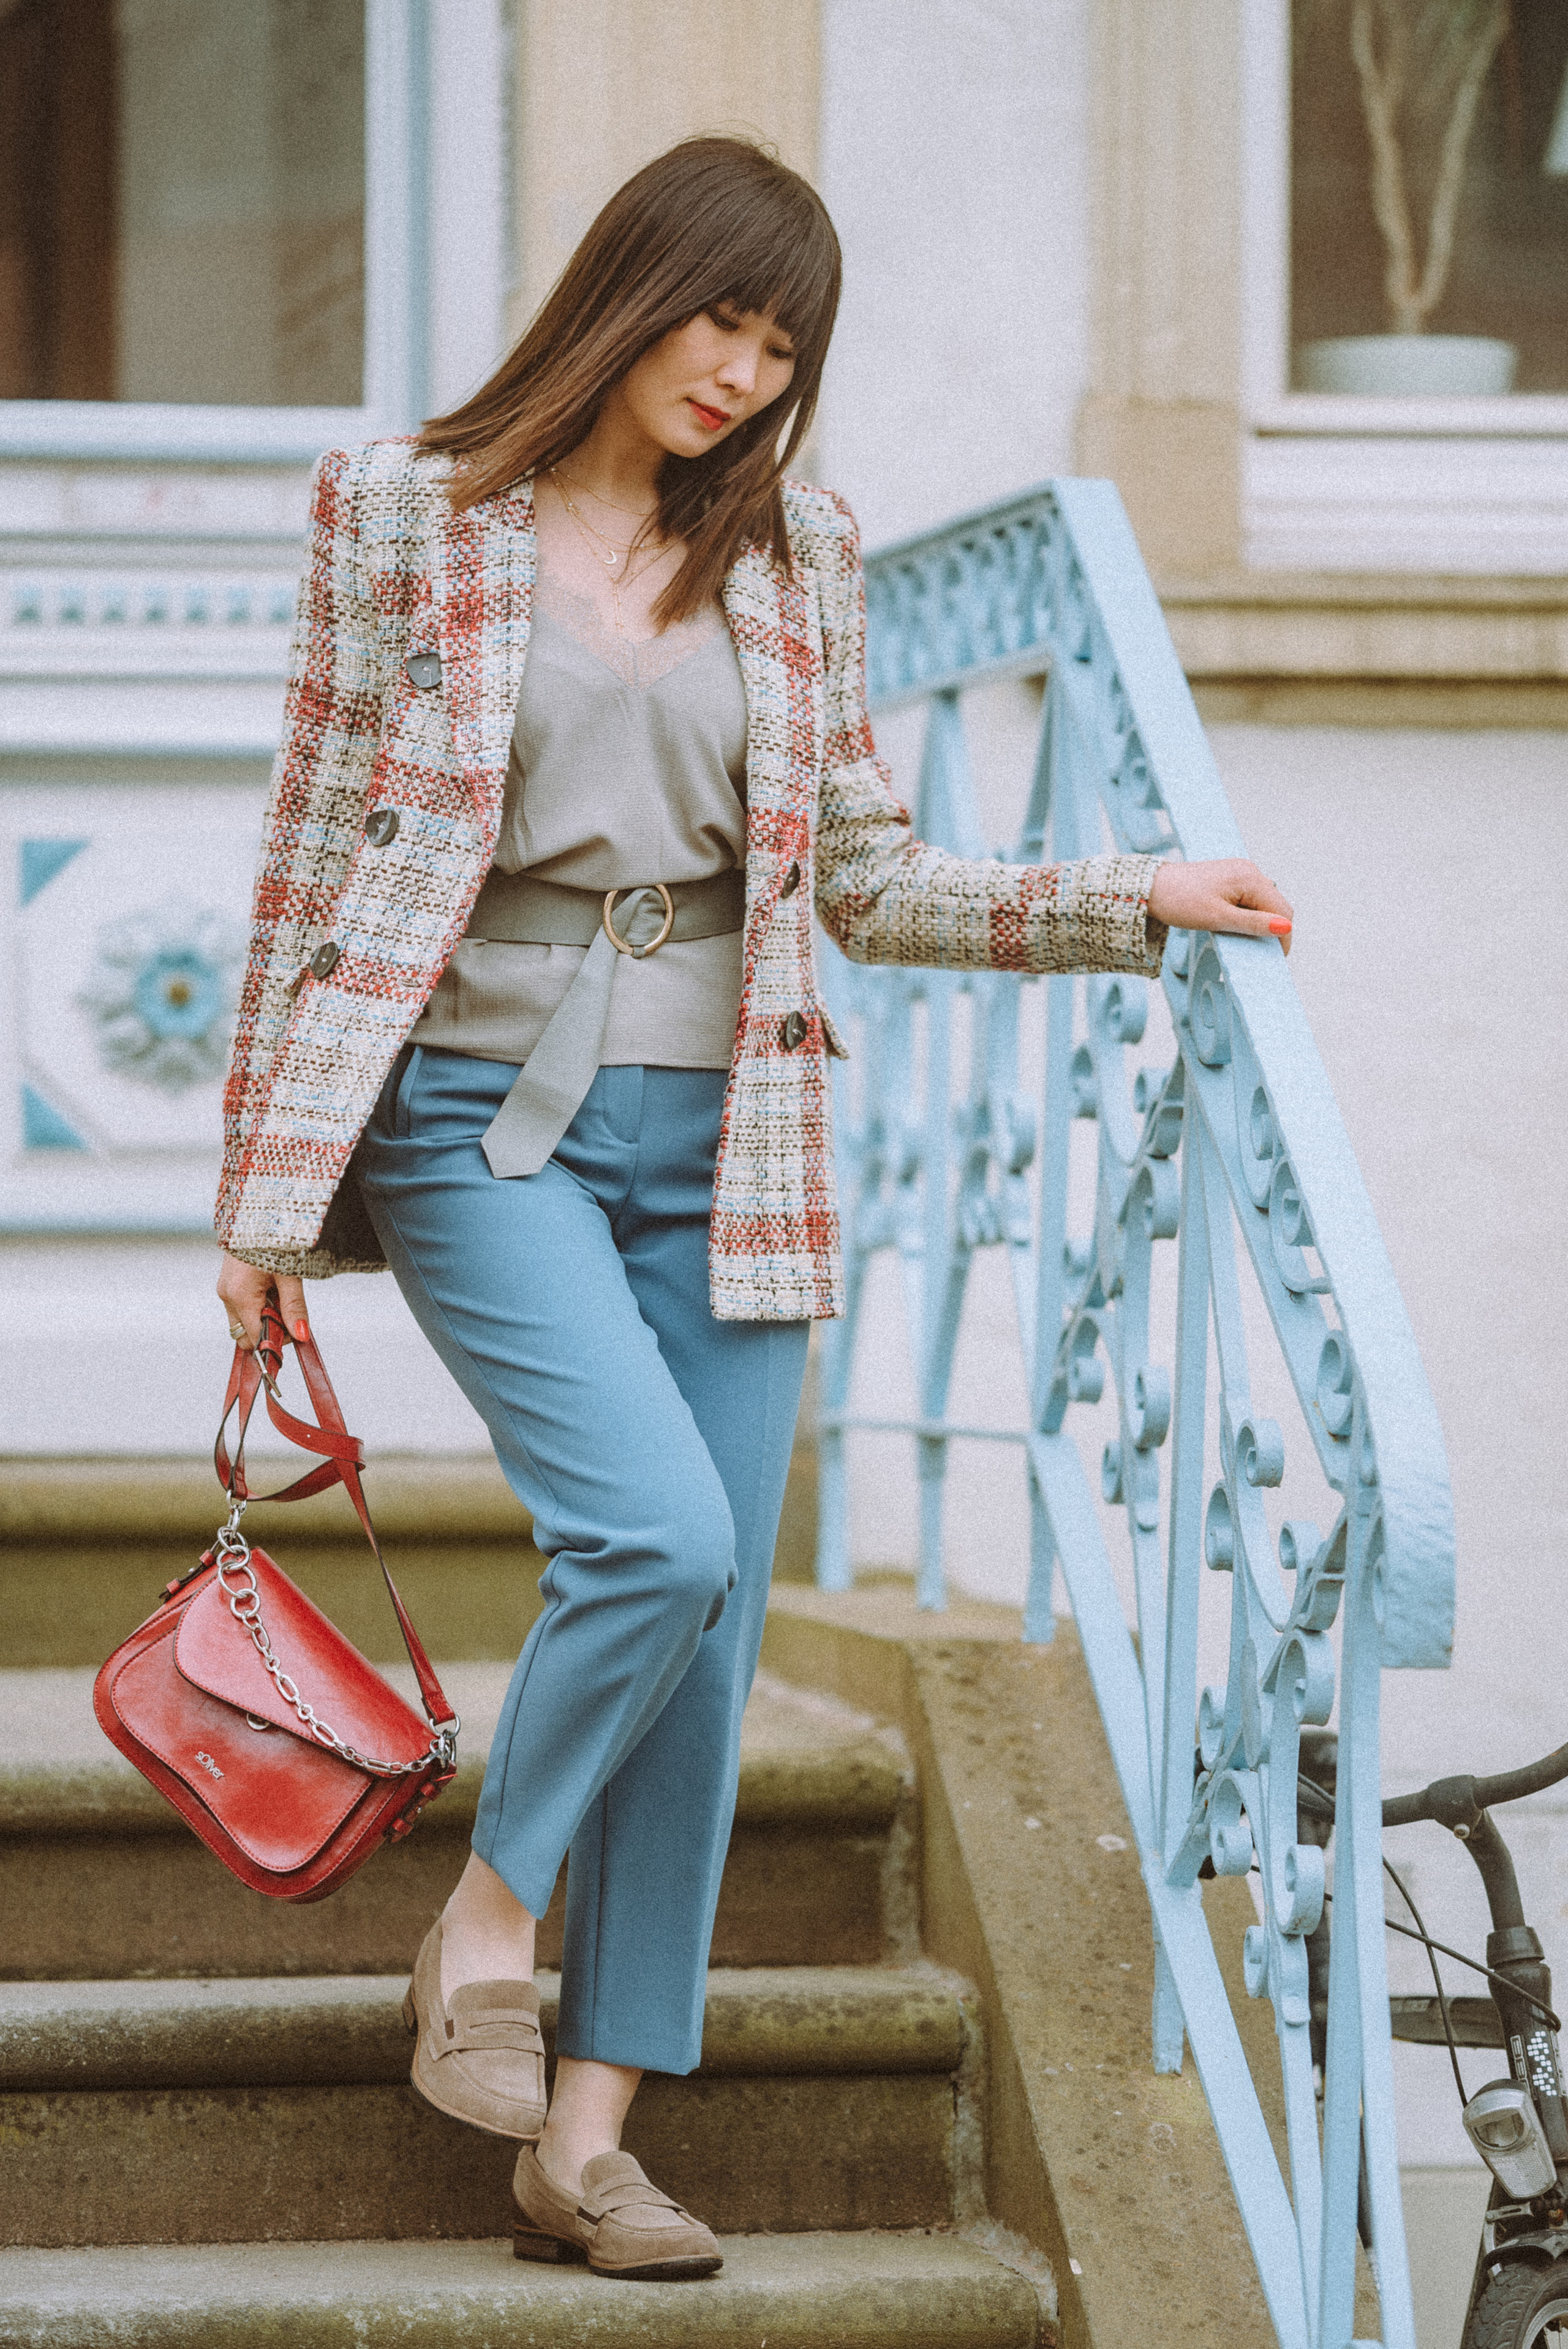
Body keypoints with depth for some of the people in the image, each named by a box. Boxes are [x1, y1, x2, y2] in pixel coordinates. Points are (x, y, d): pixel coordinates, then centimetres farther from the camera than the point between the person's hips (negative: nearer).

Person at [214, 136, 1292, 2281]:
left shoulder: (794, 556, 10)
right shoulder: (408, 516, 1)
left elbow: (869, 885, 13)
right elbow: (317, 860, 2)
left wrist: (1139, 901, 2)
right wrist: (269, 1191, 0)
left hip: (719, 1140, 4)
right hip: (484, 1114, -4)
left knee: (707, 1638, 0)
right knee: (660, 1533, -24)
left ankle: (586, 2139, 9)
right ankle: (484, 1924, 1)